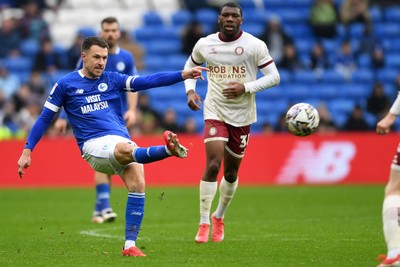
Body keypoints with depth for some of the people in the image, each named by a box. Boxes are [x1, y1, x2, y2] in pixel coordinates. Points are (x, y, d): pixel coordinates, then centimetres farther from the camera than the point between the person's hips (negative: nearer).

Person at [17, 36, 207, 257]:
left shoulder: (112, 79, 13)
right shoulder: (65, 84, 7)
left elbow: (148, 81, 2)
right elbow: (44, 118, 10)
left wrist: (184, 74, -10)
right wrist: (27, 151, 3)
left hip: (123, 140, 4)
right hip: (94, 145, -4)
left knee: (137, 183, -21)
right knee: (127, 149, -36)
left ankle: (130, 245, -16)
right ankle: (169, 149, -64)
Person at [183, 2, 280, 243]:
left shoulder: (255, 45, -8)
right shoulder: (204, 44, 0)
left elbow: (274, 77, -7)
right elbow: (190, 65, 19)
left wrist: (246, 88, -20)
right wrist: (190, 90, 1)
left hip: (242, 116, 0)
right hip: (215, 113, 0)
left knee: (231, 173, 10)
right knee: (213, 165, -18)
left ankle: (219, 217, 35)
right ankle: (204, 223, -10)